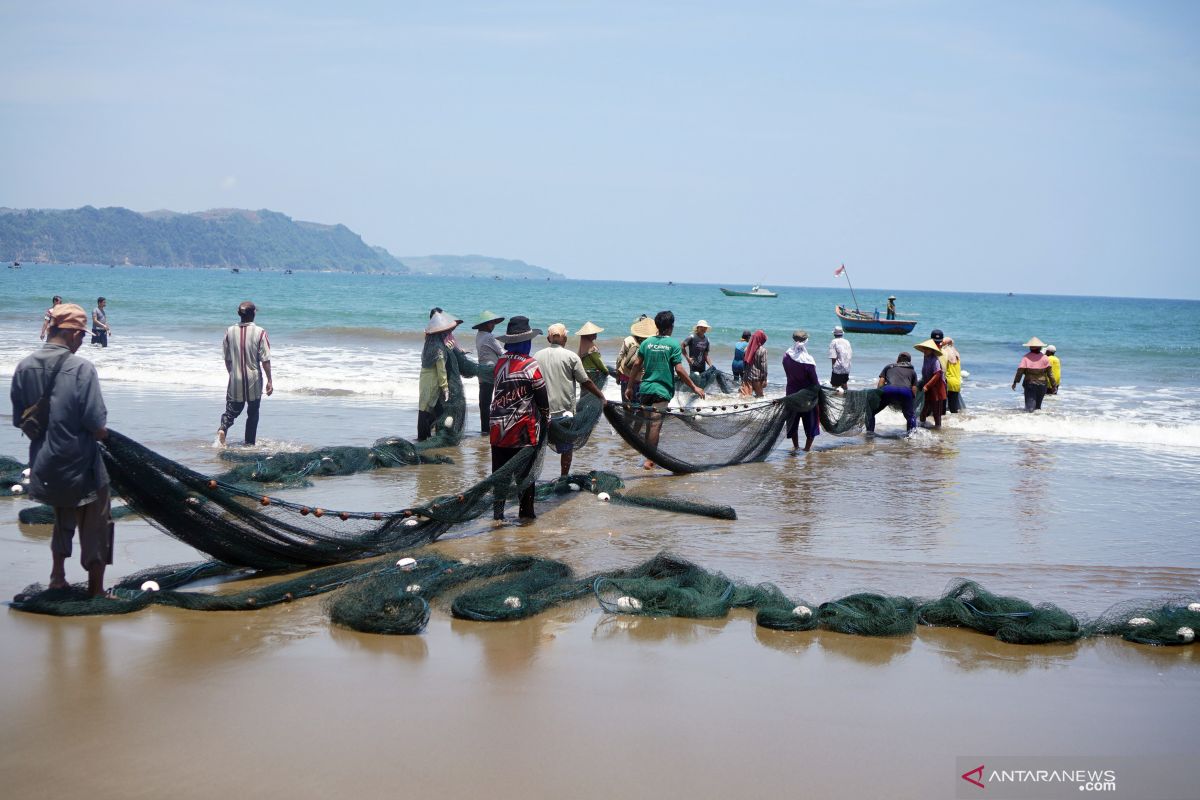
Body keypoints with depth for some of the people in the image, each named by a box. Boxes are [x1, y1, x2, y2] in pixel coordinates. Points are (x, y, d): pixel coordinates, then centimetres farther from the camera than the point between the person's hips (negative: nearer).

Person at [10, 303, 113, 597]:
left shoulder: (24, 367, -3)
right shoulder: (81, 368, -18)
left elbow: (20, 421, 4)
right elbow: (97, 427, -20)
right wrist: (103, 434, 1)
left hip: (44, 466, 5)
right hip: (81, 467, -5)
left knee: (63, 517, 29)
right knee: (95, 528, 11)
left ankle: (58, 575, 32)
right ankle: (96, 590, 18)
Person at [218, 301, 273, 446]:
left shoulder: (230, 331, -2)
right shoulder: (260, 333, -11)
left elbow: (227, 358, 6)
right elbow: (265, 360, -11)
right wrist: (269, 381, -4)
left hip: (235, 380, 2)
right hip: (254, 380, -2)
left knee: (232, 409, 11)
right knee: (253, 413, 13)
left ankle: (223, 427, -17)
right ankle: (249, 443, 16)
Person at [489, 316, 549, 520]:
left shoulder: (500, 363, 2)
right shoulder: (530, 365, -12)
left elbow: (500, 391, 10)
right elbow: (542, 396, -6)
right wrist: (546, 418, 12)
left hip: (499, 426, 4)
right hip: (523, 428, -4)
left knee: (499, 471, 10)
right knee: (525, 471, 7)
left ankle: (498, 510, 11)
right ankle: (526, 511, 12)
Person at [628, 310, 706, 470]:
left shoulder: (647, 342, 5)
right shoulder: (673, 344, -7)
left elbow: (637, 364, 5)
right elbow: (679, 370, -10)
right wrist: (694, 387, -3)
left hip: (645, 389, 5)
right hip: (661, 391, -5)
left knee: (649, 424, 15)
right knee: (655, 425, -4)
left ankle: (649, 457, 22)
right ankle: (649, 461, -4)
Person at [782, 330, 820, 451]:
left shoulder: (786, 356, -10)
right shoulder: (807, 360, -21)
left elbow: (788, 373, 1)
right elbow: (814, 379, -14)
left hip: (792, 393, 4)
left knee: (793, 420, 18)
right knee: (811, 420, 11)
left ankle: (795, 446, 27)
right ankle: (808, 447, 16)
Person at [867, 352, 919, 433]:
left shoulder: (888, 367, 33)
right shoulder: (912, 371, 33)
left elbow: (881, 382, 19)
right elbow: (914, 389, 22)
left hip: (888, 390, -1)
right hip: (906, 392, 1)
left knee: (871, 411, 17)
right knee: (910, 415, 23)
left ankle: (869, 431, 6)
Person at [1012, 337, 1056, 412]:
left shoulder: (1026, 357, -2)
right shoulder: (1044, 358, 3)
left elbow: (1020, 370, -7)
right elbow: (1050, 372, 3)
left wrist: (1015, 382, -1)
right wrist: (1053, 385, 8)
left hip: (1030, 383, -2)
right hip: (1042, 383, 2)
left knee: (1030, 407, -7)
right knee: (1038, 405, 15)